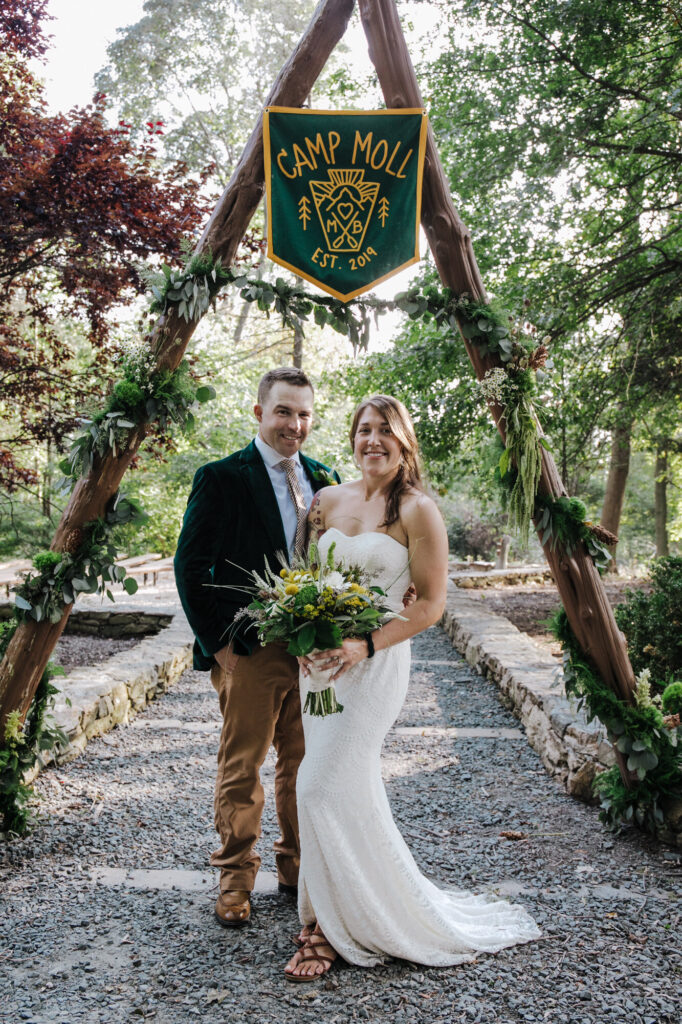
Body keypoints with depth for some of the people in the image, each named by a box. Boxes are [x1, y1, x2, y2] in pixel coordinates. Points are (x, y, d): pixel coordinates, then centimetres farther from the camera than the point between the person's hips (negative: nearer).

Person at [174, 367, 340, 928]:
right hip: (249, 650, -4)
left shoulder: (324, 480, 8)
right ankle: (236, 878, 25)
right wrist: (218, 644, -10)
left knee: (305, 766, 15)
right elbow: (190, 566, -7)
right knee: (242, 768, 8)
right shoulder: (221, 478, -7)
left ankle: (298, 866, 33)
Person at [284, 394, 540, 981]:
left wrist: (366, 644, -20)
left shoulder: (418, 511, -8)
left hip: (375, 662, -5)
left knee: (323, 788, -7)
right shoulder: (328, 500, 7)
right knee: (351, 789, 15)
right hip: (320, 658, 5)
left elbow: (431, 604, -10)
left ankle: (332, 927, 13)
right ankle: (344, 909, 34)